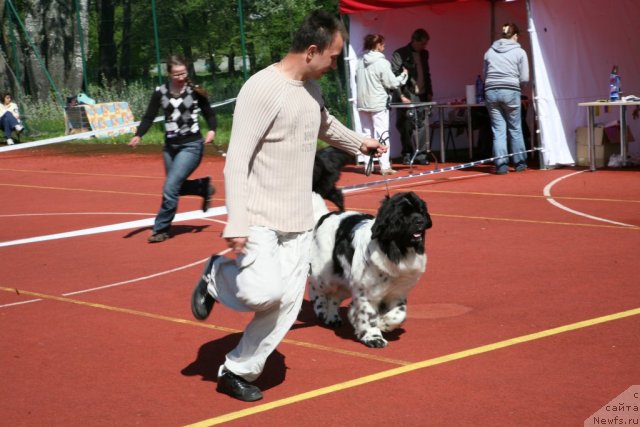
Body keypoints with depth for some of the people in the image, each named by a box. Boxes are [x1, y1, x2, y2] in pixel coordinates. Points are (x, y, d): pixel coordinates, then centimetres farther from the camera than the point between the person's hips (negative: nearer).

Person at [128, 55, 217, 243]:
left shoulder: (195, 91, -7)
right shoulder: (160, 92, -1)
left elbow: (209, 114, 1)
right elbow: (149, 117, -3)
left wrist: (212, 130, -19)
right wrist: (138, 135, -19)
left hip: (191, 145, -5)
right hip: (170, 146, 5)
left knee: (170, 188, -13)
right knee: (176, 187, 14)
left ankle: (161, 229, 1)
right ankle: (203, 186, 42)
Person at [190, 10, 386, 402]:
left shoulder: (311, 88, 8)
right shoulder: (262, 89, -18)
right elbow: (236, 161, -20)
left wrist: (359, 142, 47)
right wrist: (236, 225, -25)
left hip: (300, 220, 8)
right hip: (260, 217, -8)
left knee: (288, 304, 2)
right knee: (266, 292, -23)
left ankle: (237, 372, 16)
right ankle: (217, 277, 9)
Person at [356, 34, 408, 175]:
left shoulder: (360, 62, 3)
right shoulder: (382, 63, -13)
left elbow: (357, 80, 9)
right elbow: (392, 83, -9)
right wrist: (404, 75, 5)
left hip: (362, 104, 5)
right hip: (378, 104, -5)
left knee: (367, 135, 11)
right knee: (382, 134, -2)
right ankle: (384, 166, -5)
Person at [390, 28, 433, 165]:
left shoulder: (424, 54, 14)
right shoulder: (400, 54, -6)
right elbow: (394, 76, -10)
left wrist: (429, 92, 13)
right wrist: (401, 96, -15)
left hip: (422, 95, 6)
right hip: (407, 97, -6)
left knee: (422, 127, 0)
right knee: (407, 127, -4)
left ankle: (420, 154, 5)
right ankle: (407, 155, 5)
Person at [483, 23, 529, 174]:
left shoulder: (490, 51, 11)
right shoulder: (519, 52, 2)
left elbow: (485, 75, 14)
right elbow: (524, 78, 1)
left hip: (491, 92, 2)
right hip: (511, 91, -2)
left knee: (498, 129, 5)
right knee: (515, 128, 10)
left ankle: (501, 164, 2)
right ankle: (520, 163, 16)